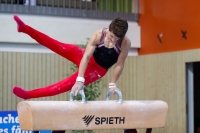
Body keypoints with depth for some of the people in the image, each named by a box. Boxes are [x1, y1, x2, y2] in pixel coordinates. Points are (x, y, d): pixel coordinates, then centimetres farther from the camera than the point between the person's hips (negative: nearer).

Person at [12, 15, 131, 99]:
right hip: (88, 59, 2)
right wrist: (80, 79, -41)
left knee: (69, 84, -18)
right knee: (60, 47, -16)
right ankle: (24, 28, -17)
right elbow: (86, 56, -32)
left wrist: (113, 83, -15)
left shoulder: (125, 43, -28)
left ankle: (29, 94, -23)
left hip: (98, 70, -2)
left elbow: (120, 65, -18)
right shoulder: (98, 35, -25)